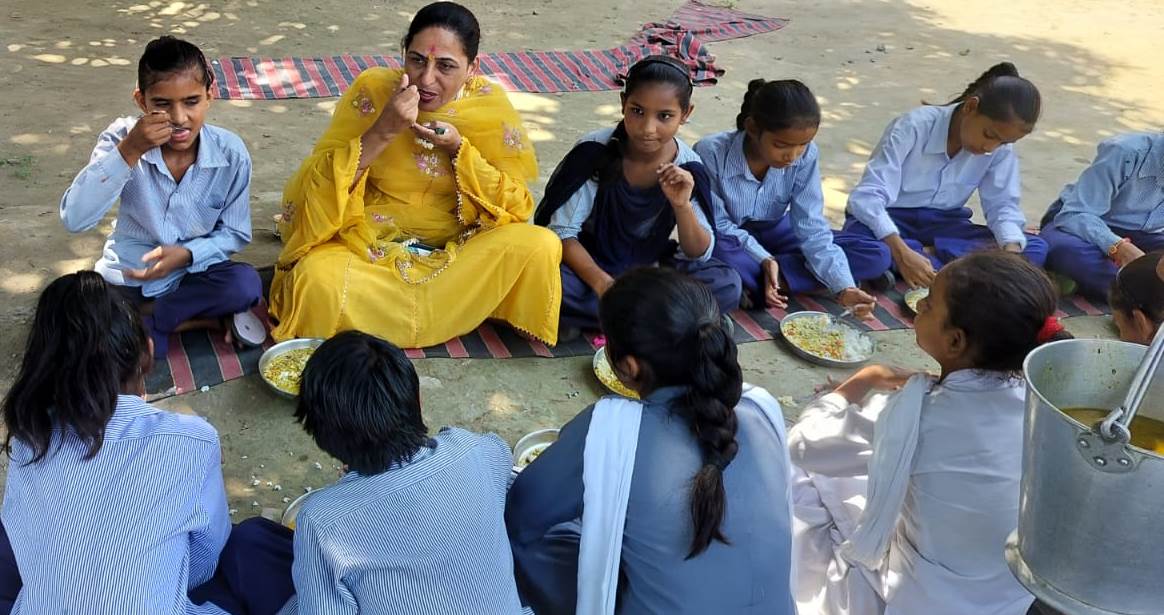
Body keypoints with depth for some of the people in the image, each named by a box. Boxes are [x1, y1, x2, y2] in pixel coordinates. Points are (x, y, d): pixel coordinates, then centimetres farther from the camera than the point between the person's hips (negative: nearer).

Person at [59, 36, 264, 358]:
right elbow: (75, 219, -25)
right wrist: (128, 152, -33)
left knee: (246, 284, -30)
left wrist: (187, 254, -23)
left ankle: (140, 320, -11)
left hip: (193, 275, 1)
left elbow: (235, 234, -4)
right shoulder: (123, 138, -15)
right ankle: (211, 321, -14)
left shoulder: (231, 153, -14)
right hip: (127, 279, -1)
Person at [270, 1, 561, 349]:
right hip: (370, 247, -2)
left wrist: (459, 148, -21)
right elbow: (319, 187, -15)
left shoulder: (489, 105, -9)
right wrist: (382, 132, -28)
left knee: (540, 247, -23)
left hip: (456, 249, 2)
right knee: (318, 279, -32)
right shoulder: (373, 90, -12)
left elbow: (516, 206, -7)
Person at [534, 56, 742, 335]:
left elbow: (698, 255, -8)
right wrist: (601, 283, -31)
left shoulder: (688, 169, -12)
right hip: (589, 265, -2)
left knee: (727, 285, -21)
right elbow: (561, 231, -16)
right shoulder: (594, 152, -18)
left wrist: (682, 205, -27)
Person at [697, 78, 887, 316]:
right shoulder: (711, 153, -25)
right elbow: (718, 225, -17)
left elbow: (812, 228, -17)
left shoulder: (806, 155, -17)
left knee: (878, 256, -13)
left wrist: (843, 286, -30)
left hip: (774, 233, 5)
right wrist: (763, 259, -32)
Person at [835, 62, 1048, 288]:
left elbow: (1002, 204, -4)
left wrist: (1012, 253, -27)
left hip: (942, 224, 5)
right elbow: (868, 196, -28)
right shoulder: (915, 127, -23)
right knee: (850, 252, -40)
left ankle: (928, 252, -20)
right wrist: (902, 253, -43)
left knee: (1036, 250, -17)